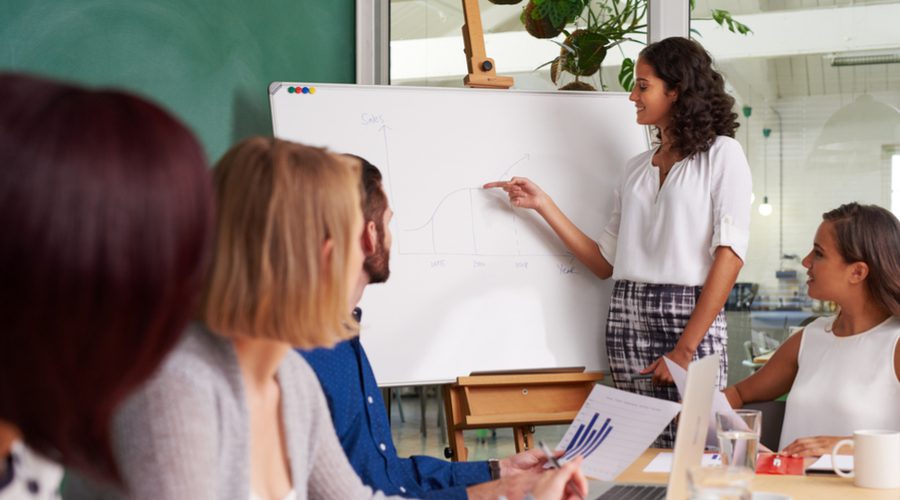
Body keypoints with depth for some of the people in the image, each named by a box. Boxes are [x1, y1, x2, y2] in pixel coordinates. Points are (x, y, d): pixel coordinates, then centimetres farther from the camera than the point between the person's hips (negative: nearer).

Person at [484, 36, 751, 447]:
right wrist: (542, 204, 7)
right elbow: (605, 261, 12)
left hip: (690, 316, -5)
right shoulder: (636, 168, 18)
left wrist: (686, 348, -16)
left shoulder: (721, 154, 2)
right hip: (627, 320, 5)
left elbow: (730, 254, -9)